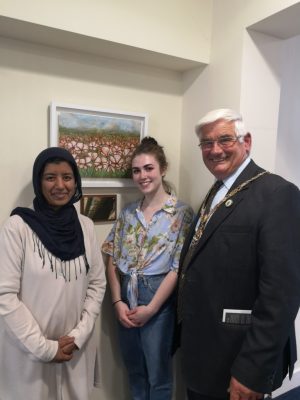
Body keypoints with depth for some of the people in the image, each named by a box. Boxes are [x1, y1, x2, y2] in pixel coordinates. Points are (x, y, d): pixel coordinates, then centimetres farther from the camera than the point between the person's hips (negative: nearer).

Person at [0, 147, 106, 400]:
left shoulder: (86, 226, -2)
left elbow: (97, 284, 2)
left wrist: (79, 335, -6)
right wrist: (44, 347, -12)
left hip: (76, 348, 4)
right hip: (29, 351, -3)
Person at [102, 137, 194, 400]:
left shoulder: (181, 212, -10)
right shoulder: (128, 213, 4)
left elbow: (178, 267, -13)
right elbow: (113, 260, 5)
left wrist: (151, 308, -12)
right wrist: (118, 301, -4)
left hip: (158, 298, -4)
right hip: (126, 298, 5)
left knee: (158, 373, 14)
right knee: (134, 369, 22)